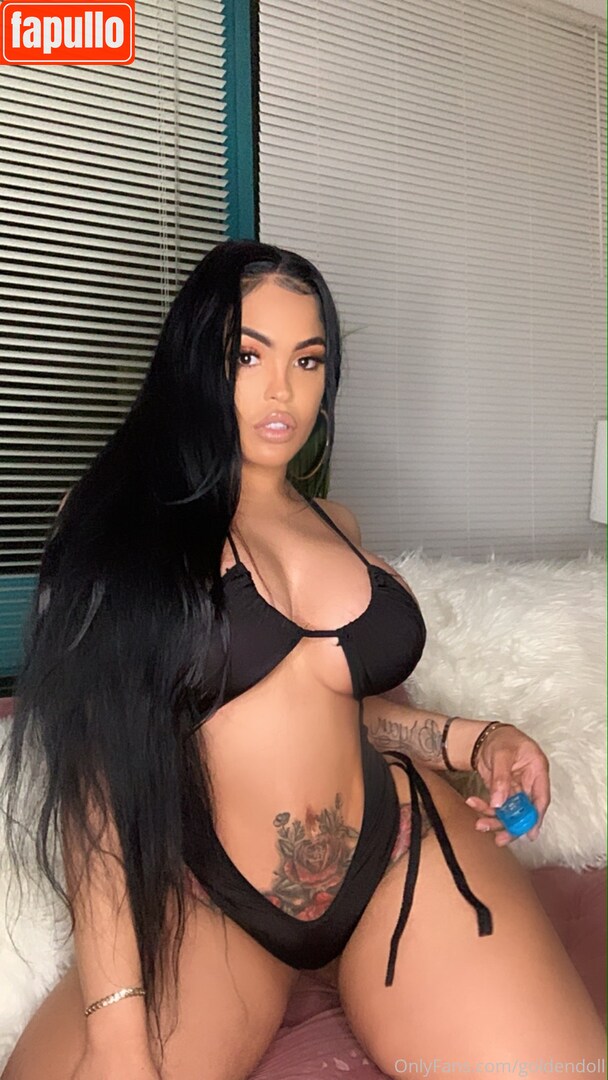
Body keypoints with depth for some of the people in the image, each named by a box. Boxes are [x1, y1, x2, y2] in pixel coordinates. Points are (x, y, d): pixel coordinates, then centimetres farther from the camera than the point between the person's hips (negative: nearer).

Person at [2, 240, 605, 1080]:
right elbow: (97, 773, -10)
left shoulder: (336, 524, 11)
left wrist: (471, 740, 3)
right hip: (201, 902, -2)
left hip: (400, 858, 3)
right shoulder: (125, 525, -4)